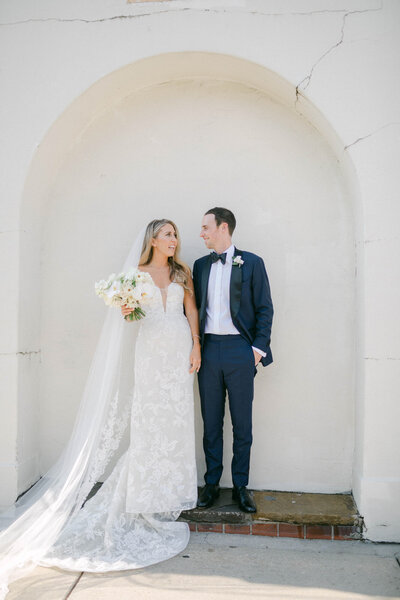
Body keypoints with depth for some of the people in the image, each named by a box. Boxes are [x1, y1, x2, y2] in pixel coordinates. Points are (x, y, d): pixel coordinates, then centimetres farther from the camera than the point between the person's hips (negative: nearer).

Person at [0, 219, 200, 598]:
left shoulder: (181, 273, 11)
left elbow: (191, 310, 8)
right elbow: (128, 317, 7)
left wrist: (196, 345, 0)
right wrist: (126, 311, -16)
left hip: (180, 352, 3)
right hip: (151, 353, -2)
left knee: (176, 421, 5)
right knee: (148, 421, -1)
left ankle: (171, 490, 19)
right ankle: (146, 496, 11)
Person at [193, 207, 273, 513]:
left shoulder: (251, 262, 0)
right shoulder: (200, 265, 12)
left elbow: (265, 308, -1)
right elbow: (195, 306, 13)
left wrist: (258, 347, -7)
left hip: (240, 350, -3)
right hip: (208, 350, 3)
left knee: (242, 424, 7)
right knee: (211, 422, 11)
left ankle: (241, 486, 22)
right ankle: (212, 484, 25)